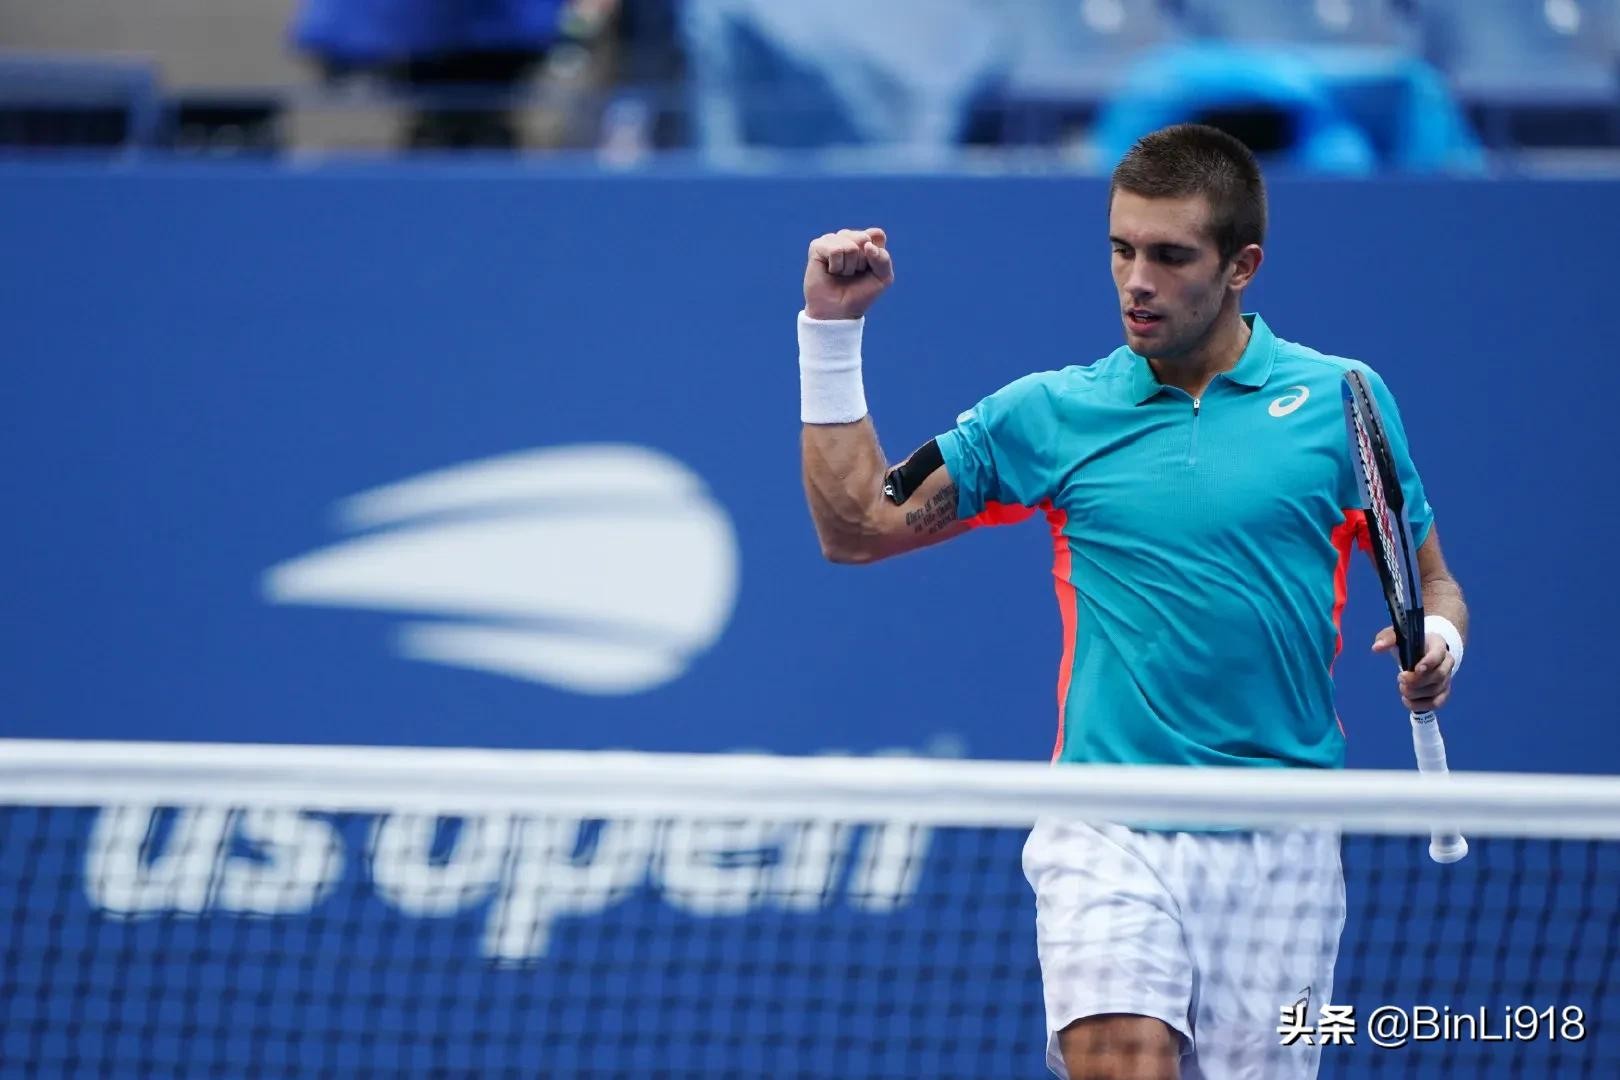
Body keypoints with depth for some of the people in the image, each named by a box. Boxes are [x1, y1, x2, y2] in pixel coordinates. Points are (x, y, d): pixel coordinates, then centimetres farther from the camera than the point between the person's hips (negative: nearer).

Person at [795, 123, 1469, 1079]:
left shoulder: (1341, 400, 5)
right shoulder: (1049, 413, 6)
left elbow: (1431, 582, 14)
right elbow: (857, 527, 10)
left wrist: (1439, 641, -9)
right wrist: (834, 330, 4)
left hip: (1281, 846, 1)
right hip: (1111, 836, -1)